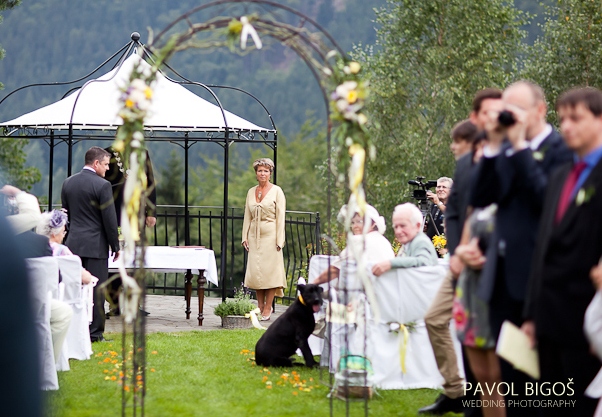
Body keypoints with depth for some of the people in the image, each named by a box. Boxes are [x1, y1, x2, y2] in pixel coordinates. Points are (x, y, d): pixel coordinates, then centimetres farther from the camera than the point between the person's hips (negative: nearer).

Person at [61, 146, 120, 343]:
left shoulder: (68, 183, 8)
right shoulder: (102, 185, -12)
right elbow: (109, 219, -11)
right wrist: (115, 246, -2)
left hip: (73, 243, 6)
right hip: (95, 245, -6)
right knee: (96, 290, -1)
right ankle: (95, 333, 1)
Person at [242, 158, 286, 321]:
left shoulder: (276, 191, -2)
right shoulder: (251, 192, 11)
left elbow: (280, 217, -6)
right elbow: (247, 217, 14)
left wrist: (279, 240, -11)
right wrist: (245, 237, 6)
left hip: (270, 235, -5)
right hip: (255, 236, 5)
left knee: (270, 270, -4)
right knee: (255, 271, 3)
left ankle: (268, 308, 1)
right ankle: (260, 307, 10)